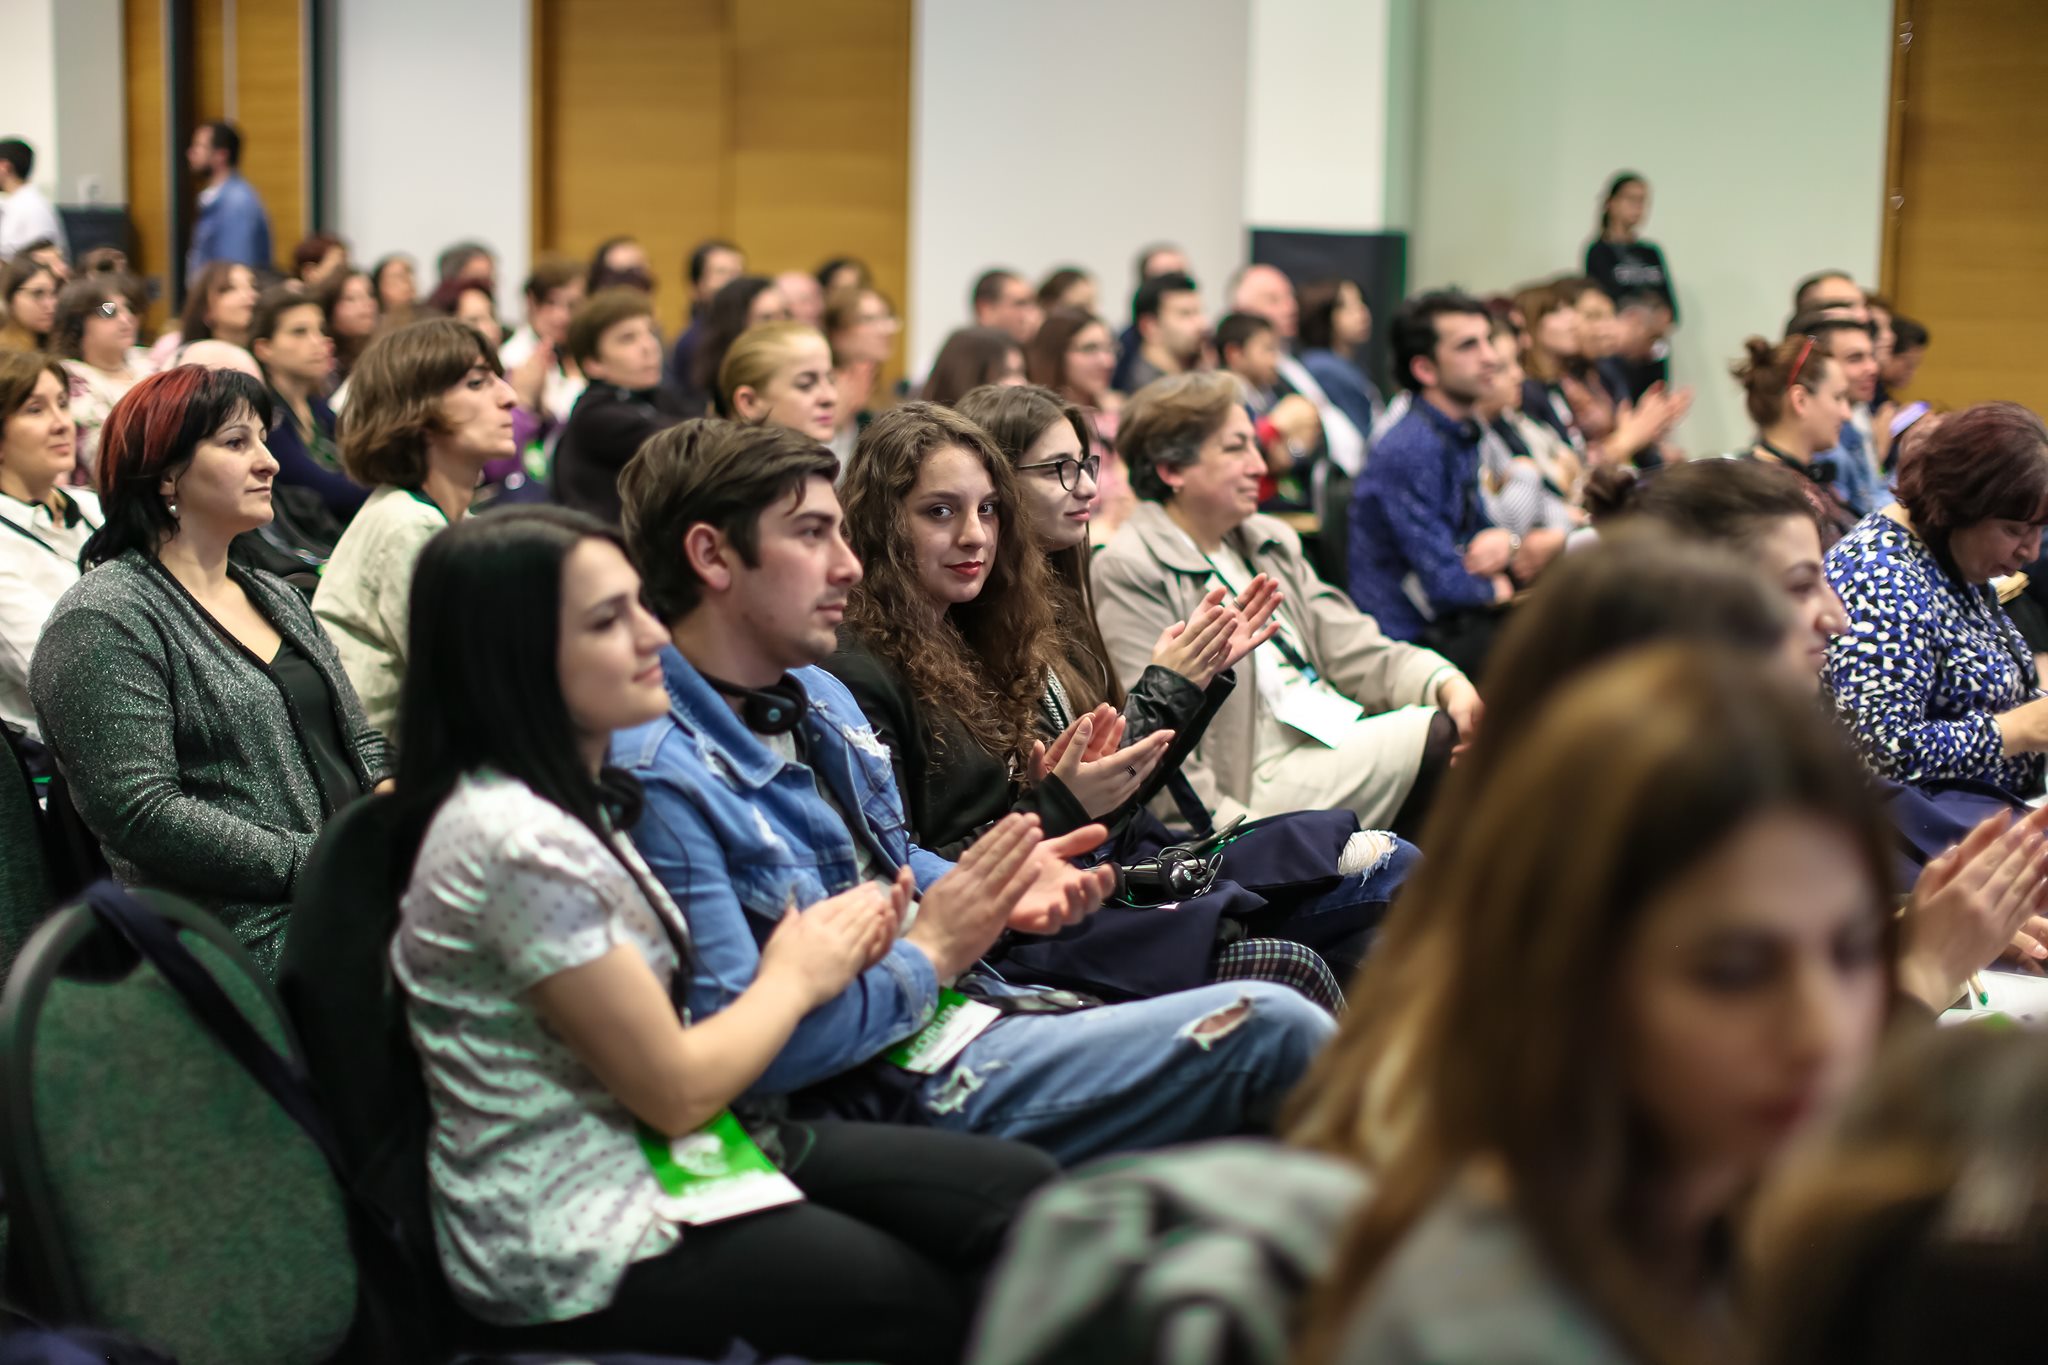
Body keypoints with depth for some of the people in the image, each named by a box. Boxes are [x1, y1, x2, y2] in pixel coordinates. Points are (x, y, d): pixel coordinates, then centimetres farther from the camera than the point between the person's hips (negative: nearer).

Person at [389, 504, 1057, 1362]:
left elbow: (653, 1026, 7)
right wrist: (794, 979, -2)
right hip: (586, 1254, -9)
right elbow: (676, 1091, -18)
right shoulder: (517, 842, -23)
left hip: (663, 1163, 9)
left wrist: (816, 946, -5)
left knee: (1024, 1189, 0)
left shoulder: (569, 803, 8)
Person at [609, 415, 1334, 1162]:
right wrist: (931, 953, -14)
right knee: (1271, 1026, -14)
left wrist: (1002, 895, 4)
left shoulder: (819, 696, 13)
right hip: (900, 1093, -10)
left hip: (977, 1005, 10)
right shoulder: (659, 777, -19)